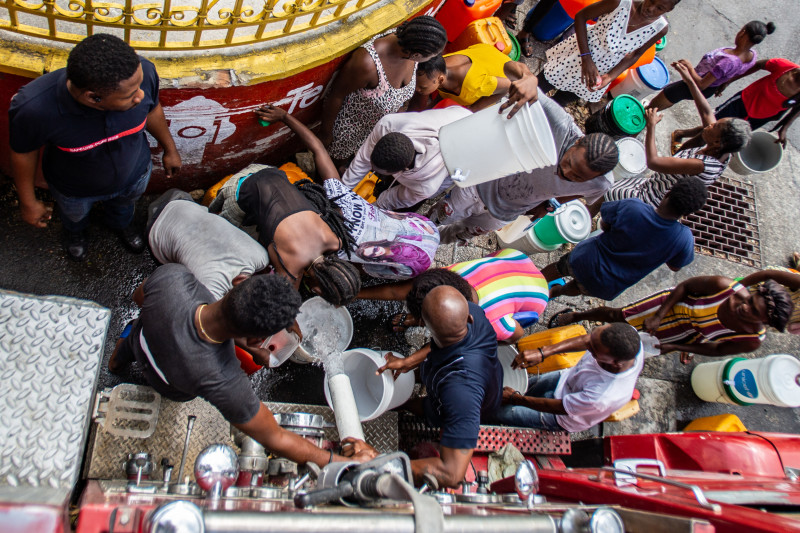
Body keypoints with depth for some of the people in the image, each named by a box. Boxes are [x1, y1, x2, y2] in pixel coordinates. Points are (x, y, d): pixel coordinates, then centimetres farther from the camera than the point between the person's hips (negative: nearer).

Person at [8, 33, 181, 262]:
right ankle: (74, 231, 72)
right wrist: (28, 203, -5)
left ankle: (121, 223, 74)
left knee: (124, 203, 37)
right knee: (75, 215, 35)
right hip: (75, 188, -1)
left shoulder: (142, 72, -37)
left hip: (135, 174, 2)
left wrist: (170, 149, 4)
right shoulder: (34, 107, -43)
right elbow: (23, 153, -20)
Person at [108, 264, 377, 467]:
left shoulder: (171, 276, -45)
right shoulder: (222, 382, -52)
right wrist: (346, 463, -32)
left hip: (141, 336, 2)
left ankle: (120, 356, 68)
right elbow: (274, 439, -37)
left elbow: (139, 296, -18)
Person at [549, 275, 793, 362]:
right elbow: (685, 286, -17)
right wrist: (659, 315, -23)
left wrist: (675, 347, -14)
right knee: (615, 315, 5)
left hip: (687, 332, 2)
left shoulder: (752, 341, -29)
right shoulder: (725, 286, -35)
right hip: (672, 302, -1)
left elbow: (716, 349, -11)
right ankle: (574, 315, 34)